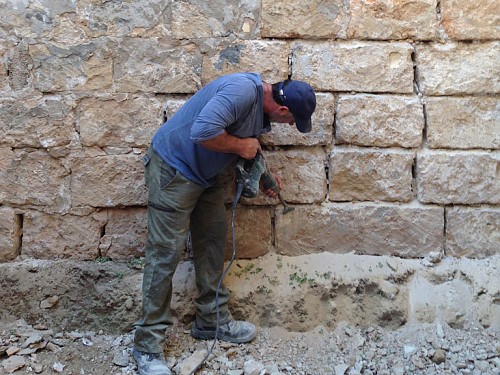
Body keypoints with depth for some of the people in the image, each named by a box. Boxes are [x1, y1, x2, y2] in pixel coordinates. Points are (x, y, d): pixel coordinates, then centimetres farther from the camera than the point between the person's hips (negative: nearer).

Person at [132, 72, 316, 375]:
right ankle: (148, 344, 2)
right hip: (173, 168, -10)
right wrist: (241, 145, -22)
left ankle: (213, 321, 27)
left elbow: (249, 148, 19)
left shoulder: (261, 105, 5)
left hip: (204, 175, 10)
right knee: (166, 253, -8)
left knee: (213, 241, 13)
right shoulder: (242, 90, -27)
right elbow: (202, 132, -36)